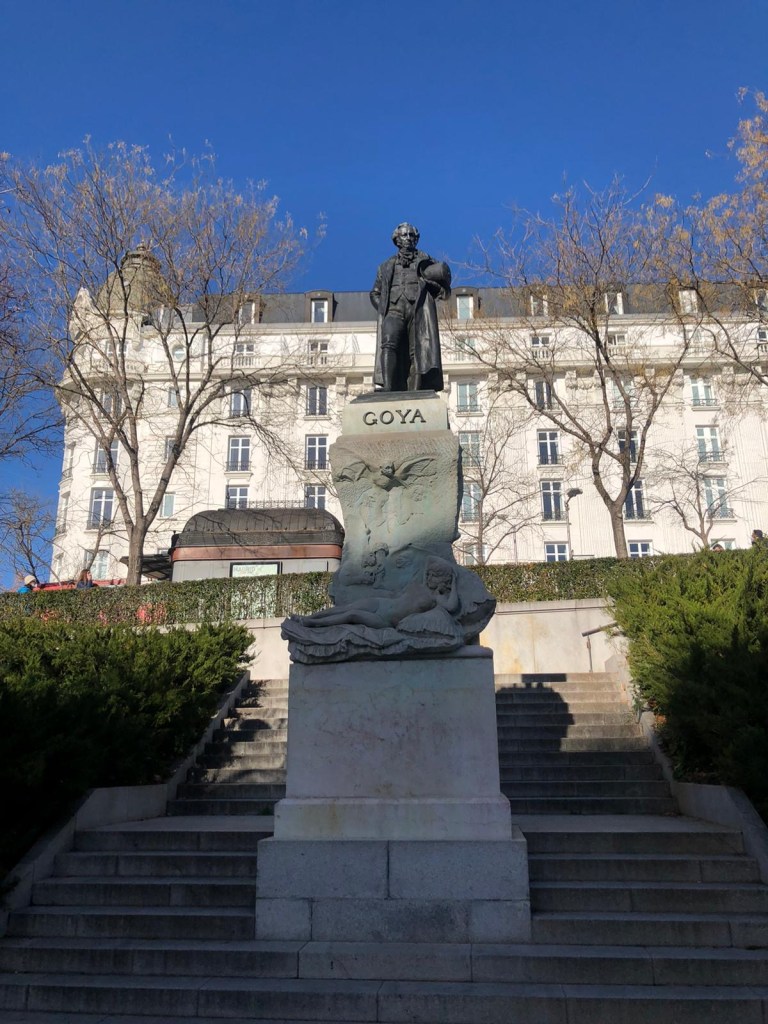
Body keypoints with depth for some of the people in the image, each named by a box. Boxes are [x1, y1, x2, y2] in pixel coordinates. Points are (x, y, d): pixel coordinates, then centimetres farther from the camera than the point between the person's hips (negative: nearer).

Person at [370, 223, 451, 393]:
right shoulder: (387, 266, 29)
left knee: (418, 352, -14)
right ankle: (387, 388, -37)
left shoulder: (425, 261, 26)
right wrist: (382, 308, 11)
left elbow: (444, 292, 20)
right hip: (394, 311, 0)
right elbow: (375, 293, 30)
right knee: (388, 345, -25)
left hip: (418, 311, 0)